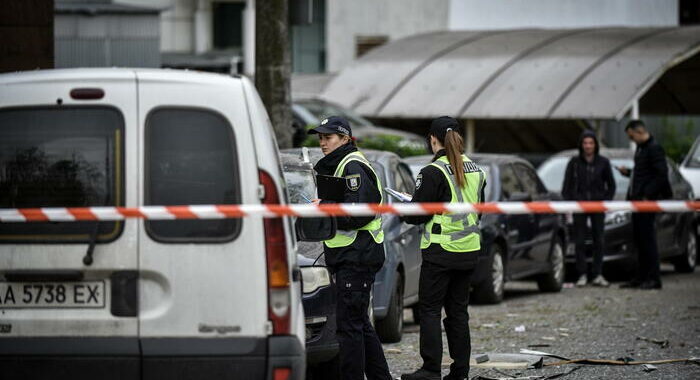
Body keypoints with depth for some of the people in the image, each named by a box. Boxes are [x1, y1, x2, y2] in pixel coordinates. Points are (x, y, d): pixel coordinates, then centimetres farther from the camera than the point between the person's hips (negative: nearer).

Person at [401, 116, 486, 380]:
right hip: (469, 250, 7)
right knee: (458, 310, 11)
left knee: (430, 309, -1)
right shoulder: (476, 171, 9)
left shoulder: (433, 172, -13)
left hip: (441, 251, -7)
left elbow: (417, 214, -12)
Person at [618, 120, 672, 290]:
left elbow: (661, 175, -18)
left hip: (647, 201, -10)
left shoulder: (654, 149, -12)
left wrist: (648, 196, -20)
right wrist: (628, 172, 10)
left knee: (647, 239, -8)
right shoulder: (640, 148, 18)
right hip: (637, 200, 10)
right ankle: (642, 277, 15)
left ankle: (653, 278, -5)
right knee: (639, 239, 11)